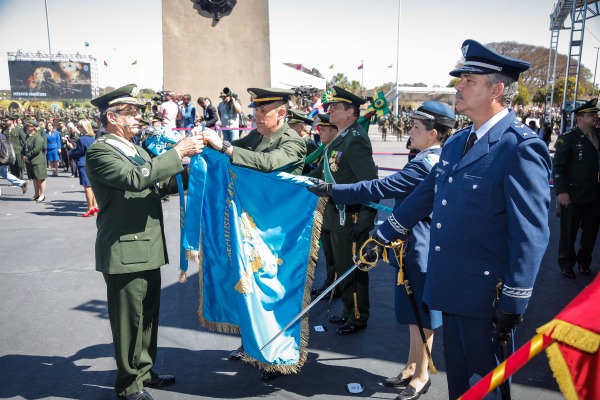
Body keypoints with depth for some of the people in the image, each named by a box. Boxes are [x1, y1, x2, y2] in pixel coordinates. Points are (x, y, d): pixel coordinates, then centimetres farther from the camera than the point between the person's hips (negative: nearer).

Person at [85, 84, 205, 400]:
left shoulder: (136, 149, 15)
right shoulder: (99, 152, -13)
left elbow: (157, 182, 20)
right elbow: (136, 178, -28)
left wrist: (186, 159, 5)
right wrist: (178, 152, -24)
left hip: (148, 247, 9)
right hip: (124, 251, -8)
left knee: (148, 314, 17)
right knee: (129, 318, 3)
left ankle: (144, 370, 34)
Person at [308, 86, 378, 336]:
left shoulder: (356, 140, -19)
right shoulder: (340, 138, 11)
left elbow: (370, 183, -23)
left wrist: (366, 220, -23)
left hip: (350, 218, -10)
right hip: (334, 215, 10)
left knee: (350, 269, 5)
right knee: (339, 266, 20)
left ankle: (358, 317, 23)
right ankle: (349, 311, 37)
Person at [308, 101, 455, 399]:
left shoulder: (425, 164, -22)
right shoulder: (436, 160, 10)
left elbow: (381, 187, -27)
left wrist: (333, 190, -25)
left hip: (420, 249, -10)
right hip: (416, 246, 10)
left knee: (421, 315, 6)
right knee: (414, 312, 19)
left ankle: (421, 375, 23)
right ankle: (412, 367, 34)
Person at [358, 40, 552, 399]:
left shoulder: (521, 148, -17)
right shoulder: (457, 143, 9)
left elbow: (531, 234, -18)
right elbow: (425, 196, 17)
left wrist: (513, 305, -17)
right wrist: (383, 237, 19)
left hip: (487, 297, -7)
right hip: (451, 289, 8)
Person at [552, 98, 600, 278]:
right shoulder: (568, 139, -6)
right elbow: (559, 167, -10)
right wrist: (561, 191, -16)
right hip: (573, 195, -5)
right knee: (569, 232, 8)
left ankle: (584, 262, 31)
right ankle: (566, 264, 24)